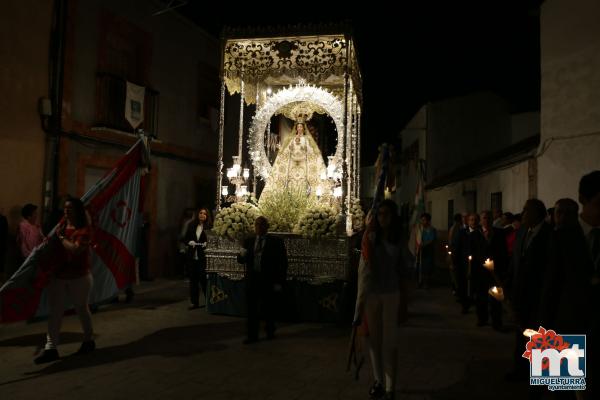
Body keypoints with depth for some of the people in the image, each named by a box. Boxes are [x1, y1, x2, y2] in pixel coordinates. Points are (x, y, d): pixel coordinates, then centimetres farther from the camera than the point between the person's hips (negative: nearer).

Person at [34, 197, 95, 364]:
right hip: (58, 276, 6)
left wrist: (61, 237, -16)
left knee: (82, 309, 10)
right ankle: (51, 348, 4)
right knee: (54, 312, 0)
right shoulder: (62, 226, 9)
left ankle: (89, 340, 29)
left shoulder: (84, 229, -12)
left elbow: (76, 249, -25)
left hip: (79, 276, -6)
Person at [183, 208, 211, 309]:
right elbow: (185, 239, 14)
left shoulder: (209, 227, -4)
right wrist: (190, 242, -5)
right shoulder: (191, 226, 9)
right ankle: (194, 302, 19)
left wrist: (207, 244, -22)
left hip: (203, 257, -4)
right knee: (193, 280, 9)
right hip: (192, 256, 4)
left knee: (203, 279, -4)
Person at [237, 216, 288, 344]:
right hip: (252, 280, 3)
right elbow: (241, 260, 12)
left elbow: (282, 263, -5)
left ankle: (270, 332, 28)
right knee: (252, 309, 4)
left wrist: (279, 282, -10)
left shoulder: (276, 242, -4)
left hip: (268, 281, -3)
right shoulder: (249, 241, 9)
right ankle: (252, 335, 13)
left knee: (268, 308, 9)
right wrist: (242, 255, -12)